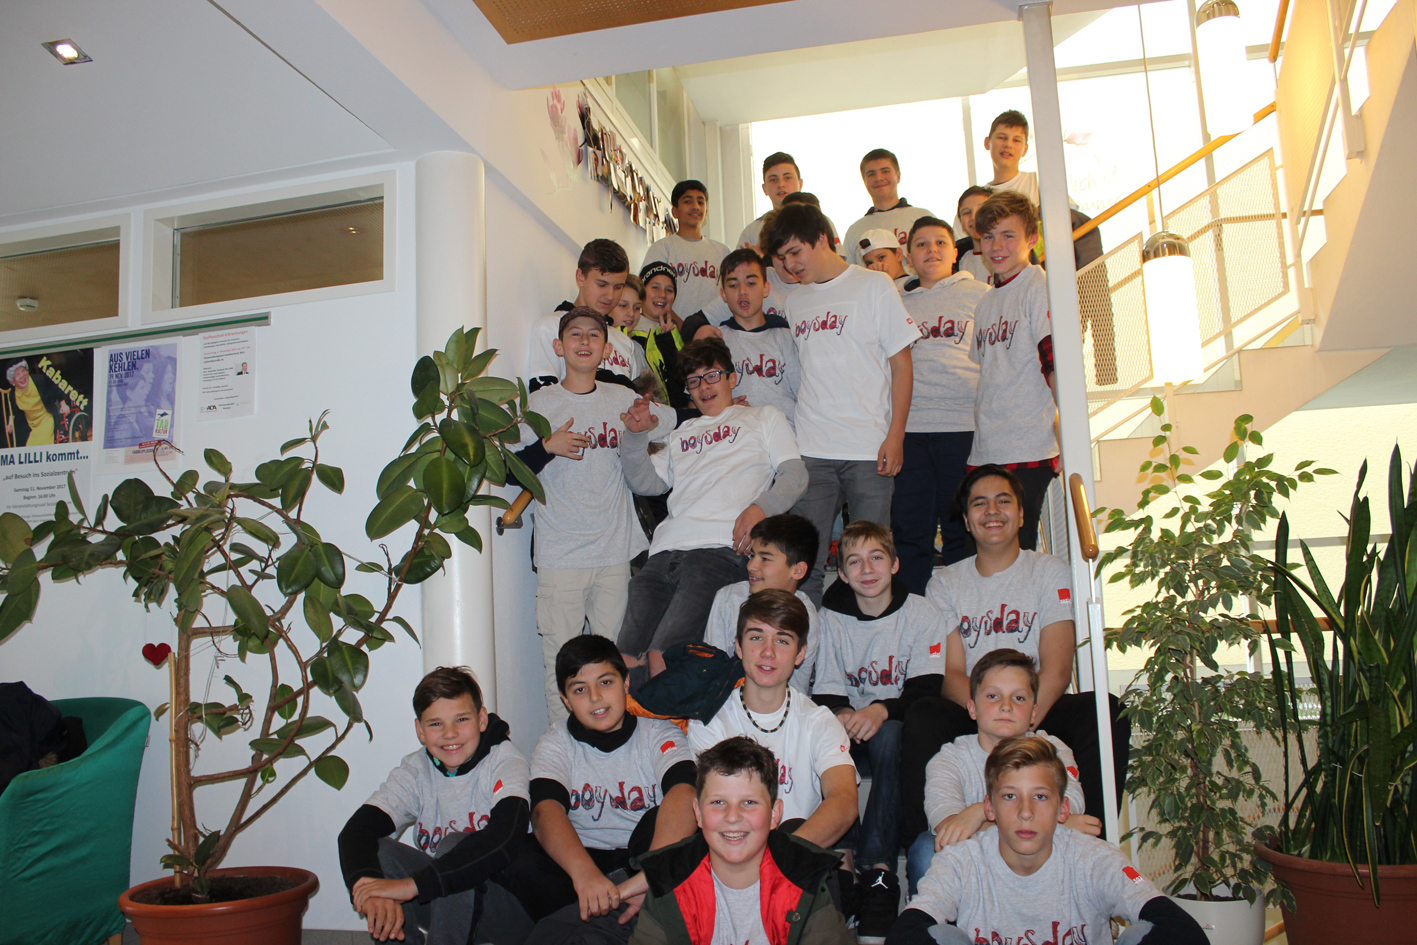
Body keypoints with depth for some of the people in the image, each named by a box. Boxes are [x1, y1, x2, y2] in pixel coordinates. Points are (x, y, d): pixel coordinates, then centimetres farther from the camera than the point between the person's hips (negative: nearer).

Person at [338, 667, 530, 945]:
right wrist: (372, 890, -41)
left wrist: (413, 885, -39)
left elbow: (507, 836, -34)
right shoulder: (414, 771, -3)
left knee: (455, 846, -30)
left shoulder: (504, 761, -15)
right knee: (375, 849, -17)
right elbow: (355, 831, -18)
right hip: (442, 904, 4)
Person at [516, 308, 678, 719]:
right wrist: (547, 446, -12)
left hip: (618, 551, 2)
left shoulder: (623, 399, 10)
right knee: (561, 661, -2)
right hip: (560, 556, -2)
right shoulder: (540, 403, 5)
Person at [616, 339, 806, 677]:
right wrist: (635, 436, 10)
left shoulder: (764, 417, 24)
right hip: (665, 551, 5)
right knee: (626, 658, -14)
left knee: (662, 655, -25)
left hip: (721, 548, -4)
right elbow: (647, 482, 26)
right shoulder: (682, 433, 35)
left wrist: (760, 508, -9)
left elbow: (795, 474, 11)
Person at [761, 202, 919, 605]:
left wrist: (895, 435, -7)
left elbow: (901, 363, 1)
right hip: (811, 450, 4)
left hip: (869, 450, -3)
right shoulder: (794, 303, 16)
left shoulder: (874, 286, 4)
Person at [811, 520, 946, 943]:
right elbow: (826, 690, 1)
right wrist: (840, 715, -24)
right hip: (851, 730, 3)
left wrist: (882, 710, -30)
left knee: (888, 737, -37)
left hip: (900, 729, -2)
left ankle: (878, 870, -40)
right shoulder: (831, 618, 5)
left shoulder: (922, 614, -2)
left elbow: (927, 687, -11)